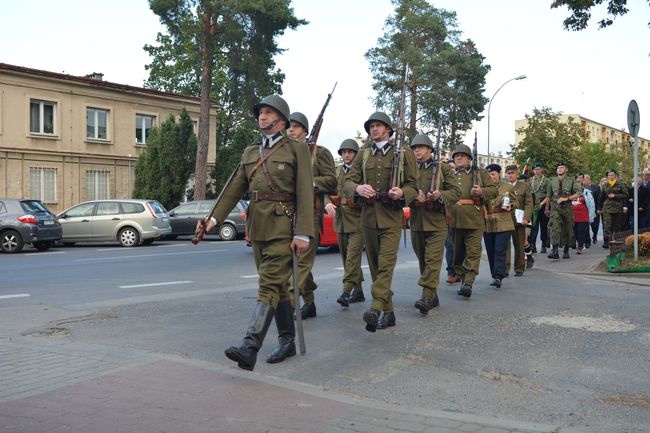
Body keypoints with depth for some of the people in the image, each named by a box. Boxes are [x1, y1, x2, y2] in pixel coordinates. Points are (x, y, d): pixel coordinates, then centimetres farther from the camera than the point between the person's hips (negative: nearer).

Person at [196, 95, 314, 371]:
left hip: (282, 227, -6)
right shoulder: (250, 153, 17)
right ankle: (287, 341, 23)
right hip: (257, 228, 7)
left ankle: (249, 349, -20)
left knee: (269, 286, -13)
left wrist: (303, 234, -16)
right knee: (278, 286, 13)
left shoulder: (296, 149, -1)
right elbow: (234, 188, 12)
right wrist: (214, 218, 0)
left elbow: (305, 193, -9)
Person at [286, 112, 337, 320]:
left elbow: (331, 181, -4)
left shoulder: (319, 152, 3)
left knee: (302, 259, -11)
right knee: (301, 259, 11)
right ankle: (309, 302, 22)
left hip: (310, 213, -6)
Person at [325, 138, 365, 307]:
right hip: (340, 220, 6)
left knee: (353, 256, -14)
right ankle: (358, 292, 21)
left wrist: (356, 201, -20)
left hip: (357, 220, -6)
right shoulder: (336, 172, 14)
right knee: (346, 257, 11)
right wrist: (328, 203, -13)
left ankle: (346, 292, -17)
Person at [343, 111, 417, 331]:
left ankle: (376, 308, -24)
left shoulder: (404, 153, 4)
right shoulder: (363, 155, 13)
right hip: (368, 216, 4)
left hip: (391, 217, -4)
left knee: (386, 264, -16)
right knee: (375, 266, 7)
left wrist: (401, 192, -19)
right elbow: (347, 183, 7)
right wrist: (358, 188, -17)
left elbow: (412, 186, 4)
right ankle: (388, 312, 16)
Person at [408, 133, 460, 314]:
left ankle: (426, 297, -17)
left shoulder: (443, 168, 4)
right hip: (416, 222, 4)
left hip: (437, 222, -4)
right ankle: (433, 297, 22)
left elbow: (456, 192, -1)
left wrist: (440, 195, -21)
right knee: (423, 260, 10)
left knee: (433, 260, -12)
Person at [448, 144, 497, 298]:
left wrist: (482, 191, -12)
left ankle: (468, 283, -15)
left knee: (473, 251, -11)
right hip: (453, 220, 3)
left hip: (474, 220, -3)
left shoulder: (480, 173, 11)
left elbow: (493, 190, 7)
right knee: (457, 253, 9)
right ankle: (463, 278, 21)